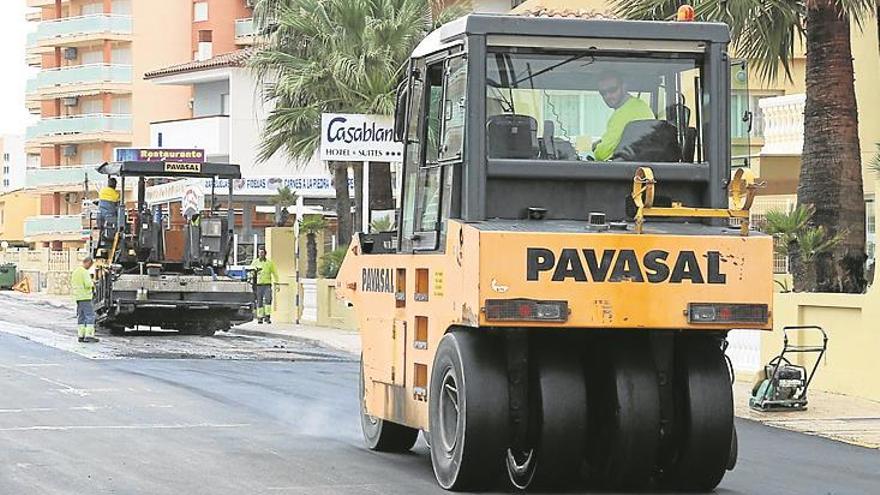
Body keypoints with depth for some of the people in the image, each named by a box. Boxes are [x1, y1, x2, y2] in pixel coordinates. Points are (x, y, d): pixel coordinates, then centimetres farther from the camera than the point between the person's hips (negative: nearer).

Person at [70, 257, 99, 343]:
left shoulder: (75, 271, 15)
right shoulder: (84, 272, -14)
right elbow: (88, 284, -22)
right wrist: (92, 284, 1)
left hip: (77, 297, 9)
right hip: (85, 297, -9)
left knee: (81, 316, 12)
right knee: (90, 316, -7)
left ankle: (80, 335, 11)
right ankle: (89, 335, -13)